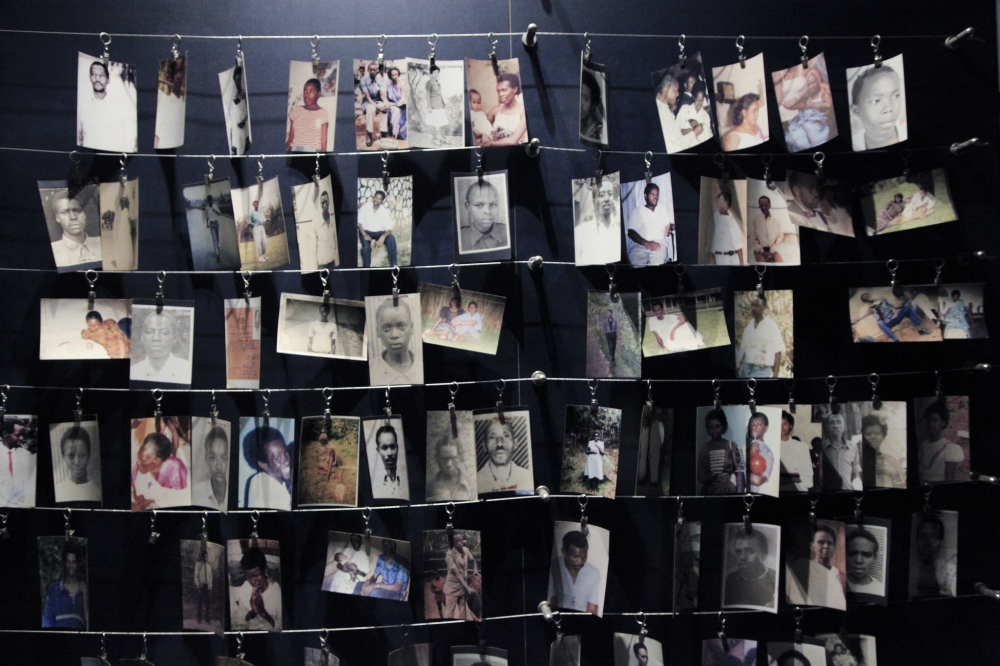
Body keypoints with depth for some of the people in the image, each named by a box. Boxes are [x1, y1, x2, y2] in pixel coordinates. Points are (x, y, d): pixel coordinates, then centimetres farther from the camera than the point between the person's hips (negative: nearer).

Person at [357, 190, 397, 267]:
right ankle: (366, 268, -18)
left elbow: (389, 228, -13)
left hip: (379, 232, 1)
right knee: (366, 246, -35)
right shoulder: (365, 207, -6)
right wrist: (364, 235, -22)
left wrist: (383, 237, -34)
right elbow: (359, 222, -6)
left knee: (391, 239, -29)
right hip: (366, 231, -1)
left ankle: (393, 265, -25)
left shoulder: (384, 211, -6)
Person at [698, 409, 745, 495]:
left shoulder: (731, 446, 1)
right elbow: (700, 475, 11)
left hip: (729, 491, -2)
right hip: (709, 492, 2)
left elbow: (739, 472, -2)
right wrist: (708, 478, -10)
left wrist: (739, 494, -10)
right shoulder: (705, 448, 7)